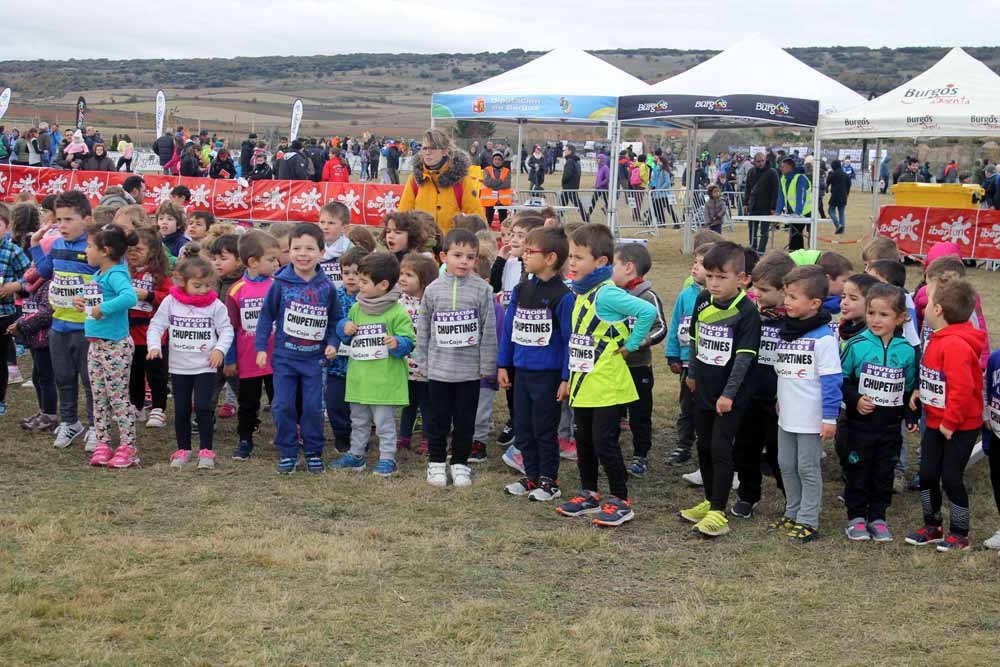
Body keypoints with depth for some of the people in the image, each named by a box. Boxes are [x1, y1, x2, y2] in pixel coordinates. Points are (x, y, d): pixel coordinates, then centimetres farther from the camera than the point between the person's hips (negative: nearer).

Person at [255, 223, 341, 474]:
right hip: (284, 356, 0)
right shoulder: (281, 283, -7)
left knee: (313, 407, 3)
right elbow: (266, 315, 0)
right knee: (283, 406, 2)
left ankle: (314, 452, 18)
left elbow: (335, 320, 9)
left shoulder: (327, 287, -2)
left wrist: (332, 343, -5)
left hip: (314, 359, 1)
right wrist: (261, 347, -3)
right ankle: (288, 452, 15)